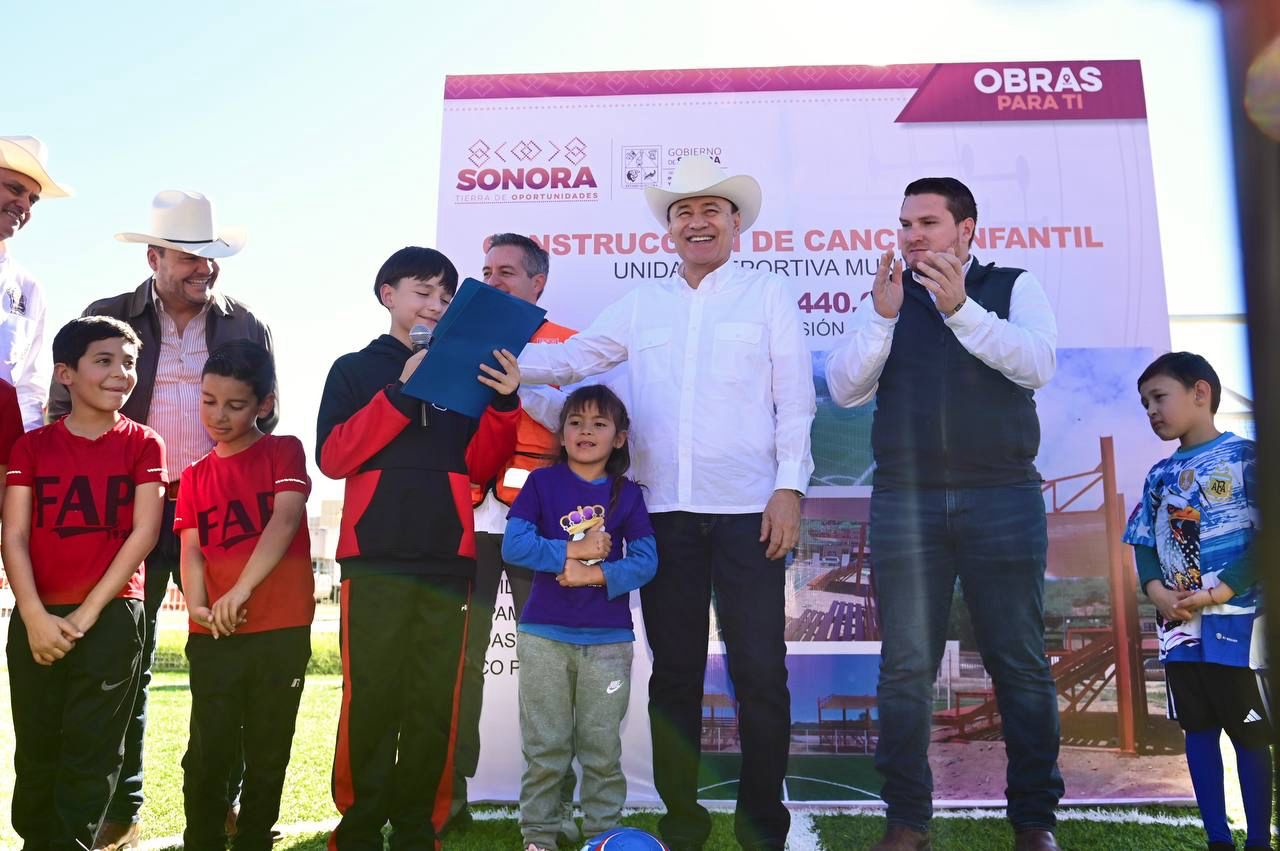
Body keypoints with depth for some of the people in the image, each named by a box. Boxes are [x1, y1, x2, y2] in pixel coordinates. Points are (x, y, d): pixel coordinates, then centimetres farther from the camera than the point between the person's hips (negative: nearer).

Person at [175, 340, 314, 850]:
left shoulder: (285, 452, 2)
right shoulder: (195, 476, 13)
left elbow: (285, 521, -12)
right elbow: (191, 549, 3)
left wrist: (241, 590, -24)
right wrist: (198, 603, -17)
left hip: (282, 630, -2)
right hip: (212, 635, 3)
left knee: (269, 752, 7)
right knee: (208, 751, 3)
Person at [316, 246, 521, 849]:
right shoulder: (354, 369, 10)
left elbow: (479, 467, 8)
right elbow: (331, 457, -4)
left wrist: (503, 403, -8)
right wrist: (401, 392, -10)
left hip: (447, 561, 2)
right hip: (375, 561, -2)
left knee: (435, 704, 4)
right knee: (370, 699, 0)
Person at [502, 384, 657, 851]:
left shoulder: (627, 493, 5)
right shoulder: (541, 483, 2)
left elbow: (646, 560, -2)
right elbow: (513, 545, -9)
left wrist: (596, 573, -15)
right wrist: (572, 552, -14)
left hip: (609, 640, 1)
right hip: (544, 635, 0)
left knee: (603, 748, 8)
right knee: (545, 748, 7)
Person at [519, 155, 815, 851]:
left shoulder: (767, 294, 6)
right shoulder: (640, 306, 14)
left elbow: (794, 399, 1)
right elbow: (571, 358, 11)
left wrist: (790, 486, -7)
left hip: (748, 512, -3)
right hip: (666, 514, 3)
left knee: (759, 674, 0)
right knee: (674, 674, 10)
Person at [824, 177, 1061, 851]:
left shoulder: (1013, 287, 11)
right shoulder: (883, 299, 14)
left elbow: (1037, 364, -6)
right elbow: (845, 388, 2)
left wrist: (960, 307, -16)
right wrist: (883, 315, -11)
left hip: (1004, 498, -1)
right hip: (904, 500, 1)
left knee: (1020, 664, 2)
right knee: (905, 668, 1)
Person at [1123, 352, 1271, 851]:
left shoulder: (1246, 458, -3)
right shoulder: (1160, 476, 12)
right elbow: (1144, 544, 11)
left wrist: (1217, 594, -18)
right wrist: (1157, 593, -9)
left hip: (1237, 620, -5)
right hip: (1179, 624, 5)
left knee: (1250, 731, 4)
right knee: (1198, 729, 8)